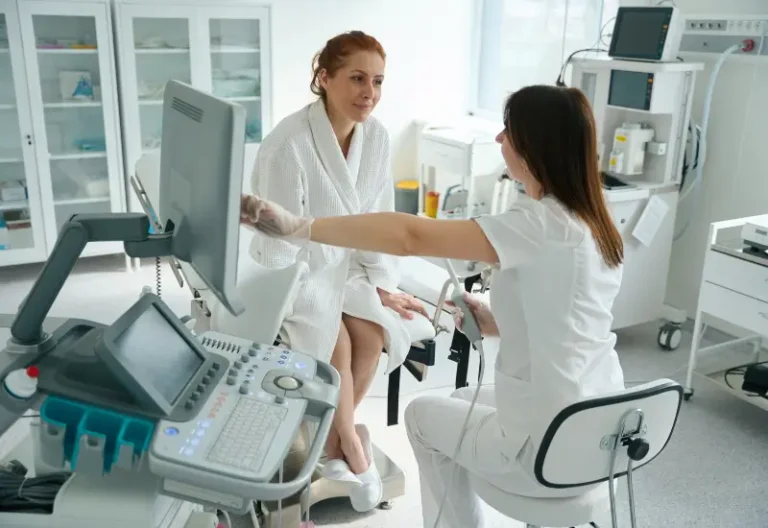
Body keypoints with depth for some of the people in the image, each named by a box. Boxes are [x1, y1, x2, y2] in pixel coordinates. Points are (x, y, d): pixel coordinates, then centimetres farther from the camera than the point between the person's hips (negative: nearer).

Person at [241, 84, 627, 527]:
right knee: (462, 402, 29)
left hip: (552, 452, -7)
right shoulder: (594, 224, 2)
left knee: (423, 415, 18)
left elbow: (410, 237, -30)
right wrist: (491, 321, 3)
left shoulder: (542, 227, -23)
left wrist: (298, 227, -27)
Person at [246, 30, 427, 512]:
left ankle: (333, 437, 8)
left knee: (374, 333, -16)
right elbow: (280, 244, -22)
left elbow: (380, 220, 2)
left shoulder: (377, 136, -7)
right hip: (295, 271, -5)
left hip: (345, 266, 5)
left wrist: (383, 286, -5)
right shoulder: (288, 144, -25)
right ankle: (350, 444, 3)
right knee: (335, 342, -24)